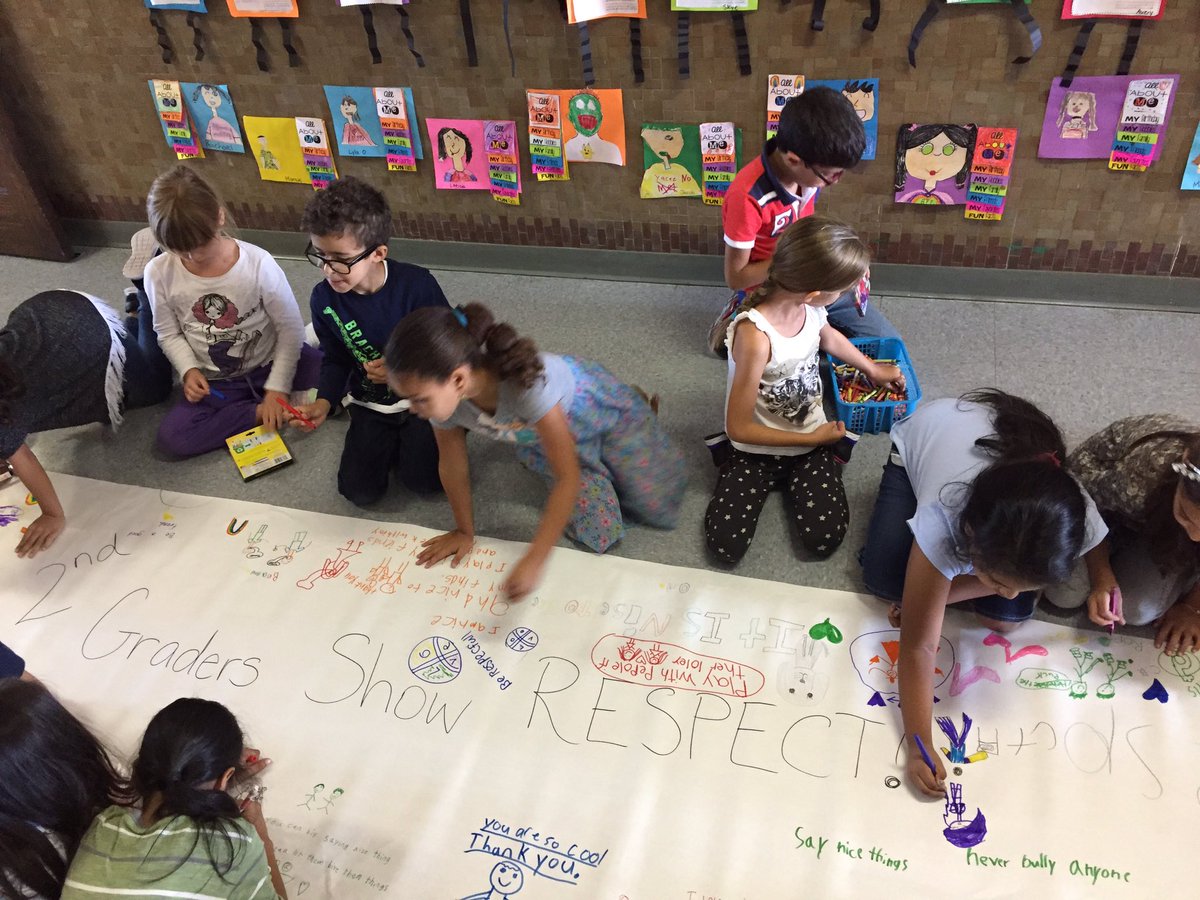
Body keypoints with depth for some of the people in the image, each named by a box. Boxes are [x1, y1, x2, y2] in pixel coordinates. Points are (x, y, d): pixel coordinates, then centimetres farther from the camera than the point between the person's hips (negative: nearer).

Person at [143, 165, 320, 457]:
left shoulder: (258, 263, -21)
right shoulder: (159, 273, -13)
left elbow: (291, 328, -14)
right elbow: (169, 334, 3)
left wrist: (277, 386, -17)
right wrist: (189, 370, -15)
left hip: (269, 365, -3)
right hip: (215, 383, 3)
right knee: (171, 437, -20)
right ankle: (259, 412, -13)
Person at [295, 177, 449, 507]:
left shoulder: (416, 285, -23)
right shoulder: (324, 299, -12)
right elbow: (335, 360, 2)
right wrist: (324, 402, -16)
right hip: (372, 404, 3)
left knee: (423, 479, -17)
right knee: (359, 491, -6)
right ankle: (394, 439, 22)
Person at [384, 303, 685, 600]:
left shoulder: (527, 384, -47)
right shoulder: (443, 395, -31)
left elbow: (568, 477, -38)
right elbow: (452, 464, -11)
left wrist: (533, 561, -39)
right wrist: (464, 531, -1)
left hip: (601, 408, -3)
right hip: (537, 435, 4)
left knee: (661, 512, 11)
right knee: (600, 535, -1)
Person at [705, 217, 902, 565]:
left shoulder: (809, 305, -12)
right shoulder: (755, 335, -35)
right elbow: (739, 428, -26)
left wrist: (872, 369, 28)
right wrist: (814, 438, -17)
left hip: (811, 438, 4)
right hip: (757, 447, -4)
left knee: (825, 539, -13)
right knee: (725, 546, -14)